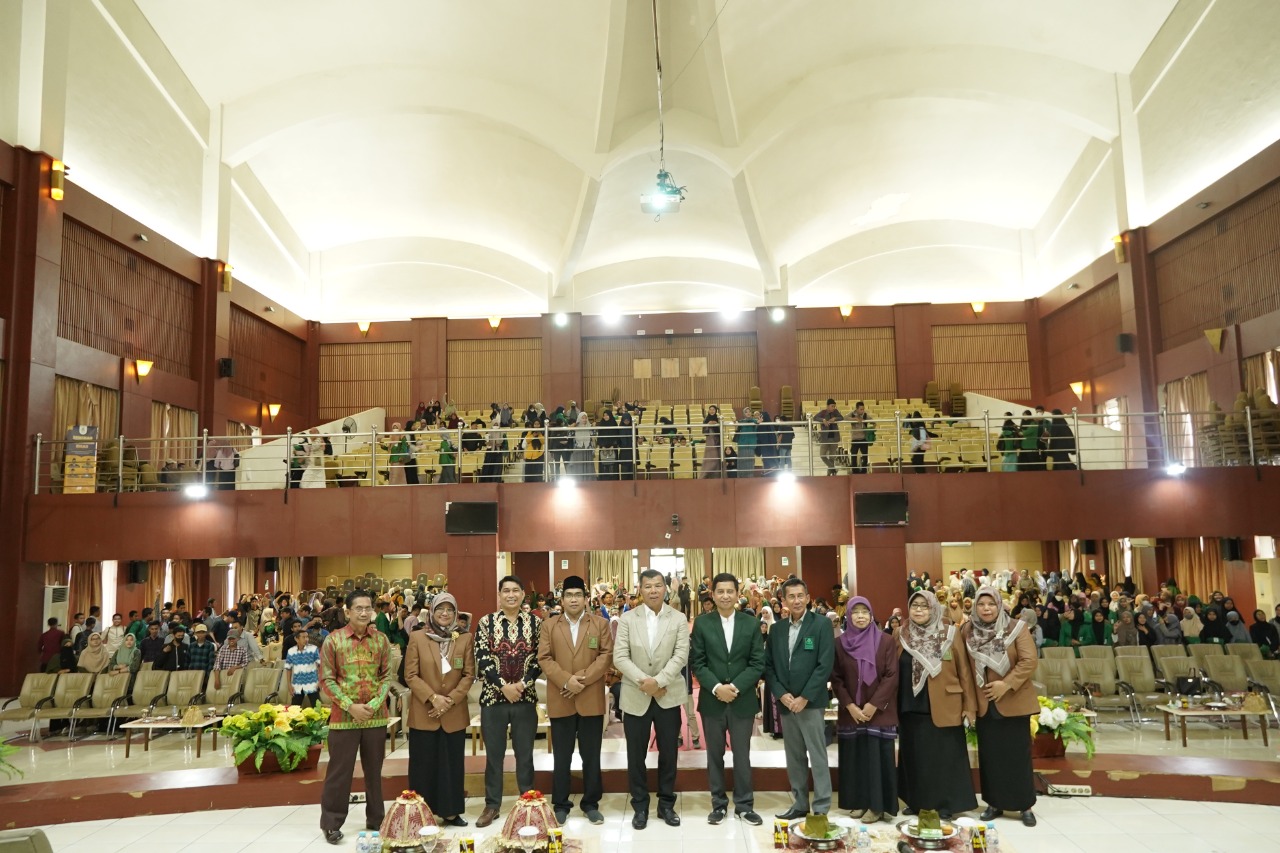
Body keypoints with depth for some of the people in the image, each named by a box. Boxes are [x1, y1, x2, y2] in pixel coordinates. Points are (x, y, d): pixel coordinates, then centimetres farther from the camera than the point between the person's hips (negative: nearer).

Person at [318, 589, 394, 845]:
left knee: (374, 770, 12)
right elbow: (326, 679, -6)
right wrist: (350, 706, -13)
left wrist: (375, 703, -11)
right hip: (343, 716, -2)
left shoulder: (381, 640, 3)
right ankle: (331, 823, 16)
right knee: (339, 771, 3)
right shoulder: (333, 639, -5)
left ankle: (376, 818, 24)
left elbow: (387, 676, 4)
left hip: (376, 716, 3)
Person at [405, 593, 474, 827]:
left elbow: (469, 674, 1)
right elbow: (410, 675, -5)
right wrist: (433, 698, -14)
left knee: (452, 764, 8)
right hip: (423, 713, -2)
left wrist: (451, 699, -11)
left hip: (455, 714, 2)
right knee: (424, 765, 4)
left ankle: (451, 812, 18)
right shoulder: (417, 637, -2)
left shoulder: (465, 639, 2)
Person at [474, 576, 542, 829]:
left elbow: (540, 658, 0)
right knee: (493, 753, 8)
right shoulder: (486, 622, -1)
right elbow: (482, 660, -6)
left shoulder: (534, 622, 2)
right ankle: (492, 804, 21)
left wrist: (522, 683, -13)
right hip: (494, 696, 0)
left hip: (526, 697, 1)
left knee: (525, 753, 9)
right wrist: (504, 686, -14)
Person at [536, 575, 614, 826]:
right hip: (560, 701, 0)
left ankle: (591, 803, 20)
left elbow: (607, 656, -4)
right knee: (562, 756, 8)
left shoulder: (600, 624, 4)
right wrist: (566, 680, -16)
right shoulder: (549, 626, 6)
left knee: (591, 755, 8)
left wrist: (583, 679, -14)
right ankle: (560, 805, 19)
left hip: (591, 700, 0)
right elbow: (544, 659, -2)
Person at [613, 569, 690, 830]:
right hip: (635, 696, 0)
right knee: (636, 754, 8)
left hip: (668, 696, 0)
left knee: (668, 753, 9)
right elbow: (620, 657, -6)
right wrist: (643, 681, -17)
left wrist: (658, 681, -18)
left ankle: (666, 804, 25)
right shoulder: (627, 619, -1)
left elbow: (681, 655, -8)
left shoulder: (679, 618, 0)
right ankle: (640, 806, 23)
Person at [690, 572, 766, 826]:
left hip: (743, 700, 0)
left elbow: (758, 663, -2)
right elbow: (697, 663, -3)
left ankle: (744, 805, 21)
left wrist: (735, 687, -14)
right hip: (712, 700, 0)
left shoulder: (751, 623, 1)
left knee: (742, 754, 8)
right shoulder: (702, 623, -1)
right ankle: (718, 804, 22)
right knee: (715, 755, 10)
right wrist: (717, 688, -16)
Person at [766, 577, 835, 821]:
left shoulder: (821, 624, -5)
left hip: (811, 702, -4)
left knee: (818, 756, 0)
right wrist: (781, 694, -7)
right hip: (785, 703, 5)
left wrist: (804, 697, -14)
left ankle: (822, 808, 9)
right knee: (794, 757, 12)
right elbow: (768, 665, 8)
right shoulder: (776, 628, 9)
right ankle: (799, 803, 22)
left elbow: (825, 665, -11)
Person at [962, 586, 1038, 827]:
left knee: (1018, 754, 3)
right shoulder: (967, 631, 2)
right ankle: (994, 803, 19)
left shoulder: (1016, 628, -7)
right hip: (984, 703, 3)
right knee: (990, 755, 8)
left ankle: (1025, 806, 14)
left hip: (1013, 701, -3)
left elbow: (1029, 661, -13)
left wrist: (1007, 684, -19)